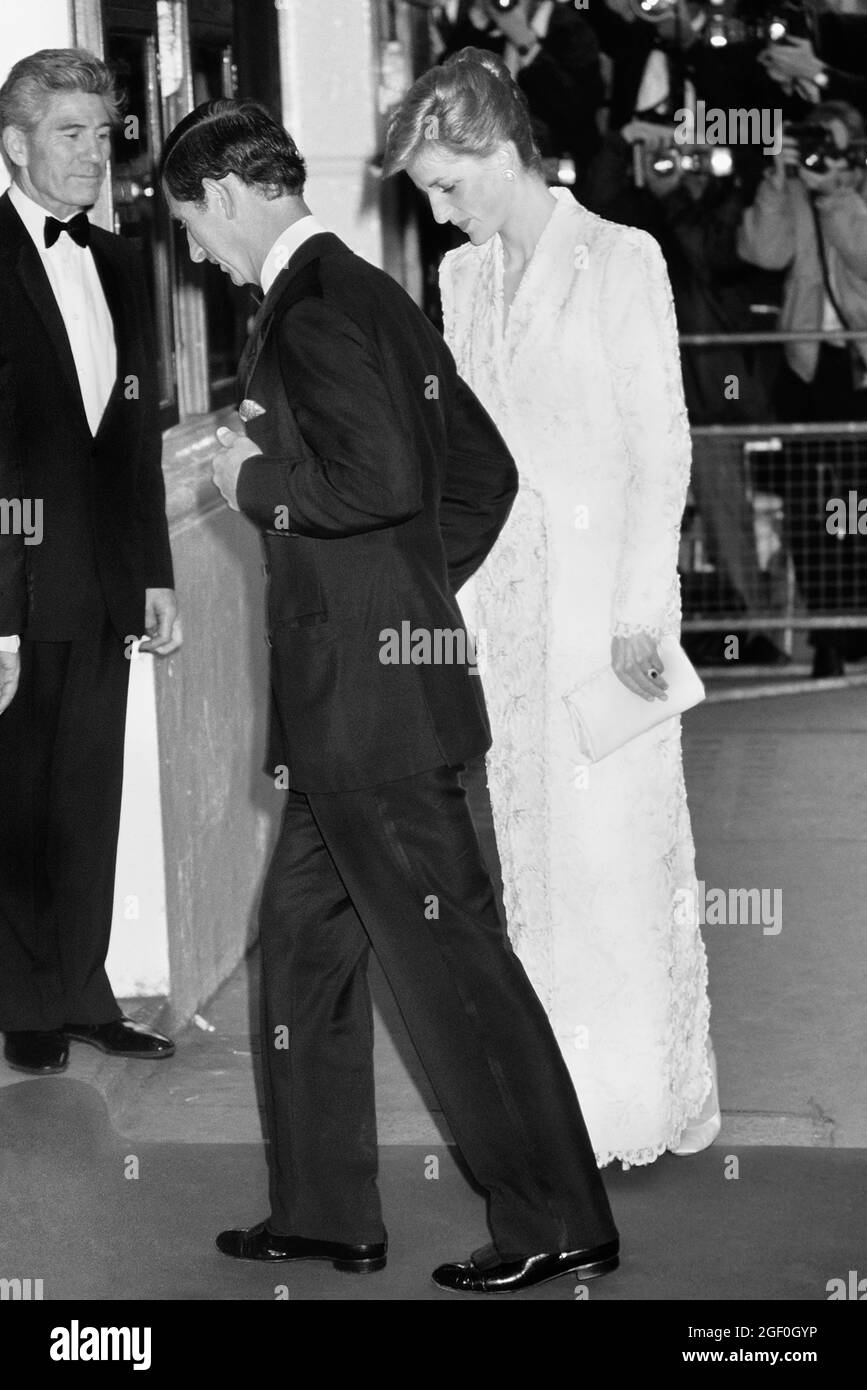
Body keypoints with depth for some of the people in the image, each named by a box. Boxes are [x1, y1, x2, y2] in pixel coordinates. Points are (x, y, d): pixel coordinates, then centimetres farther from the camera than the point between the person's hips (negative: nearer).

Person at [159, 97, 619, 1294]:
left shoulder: (309, 310, -15)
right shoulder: (373, 295, 16)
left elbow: (380, 479, -27)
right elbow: (486, 471, 20)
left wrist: (258, 485, -12)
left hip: (367, 693, -10)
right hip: (360, 695, 10)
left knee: (450, 951, -4)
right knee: (304, 934, 16)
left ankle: (558, 1223, 5)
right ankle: (326, 1213, 24)